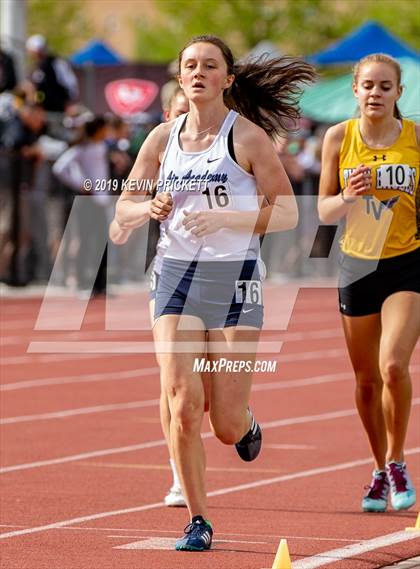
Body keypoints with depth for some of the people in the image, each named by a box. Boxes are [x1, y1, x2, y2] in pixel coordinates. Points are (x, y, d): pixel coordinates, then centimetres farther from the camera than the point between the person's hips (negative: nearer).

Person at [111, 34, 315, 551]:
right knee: (182, 404, -11)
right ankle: (197, 521, 2)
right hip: (177, 276, 3)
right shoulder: (163, 138, 7)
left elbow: (287, 213, -7)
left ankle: (246, 425, 36)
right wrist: (151, 209, -10)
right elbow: (122, 209, 12)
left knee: (226, 426, -2)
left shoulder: (246, 136, -5)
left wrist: (224, 217, -20)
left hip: (235, 278, -3)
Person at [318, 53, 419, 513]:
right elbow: (324, 211, 4)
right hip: (357, 264, 2)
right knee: (366, 379, 9)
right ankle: (380, 471, 28)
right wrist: (348, 197, -16)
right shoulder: (338, 138, 0)